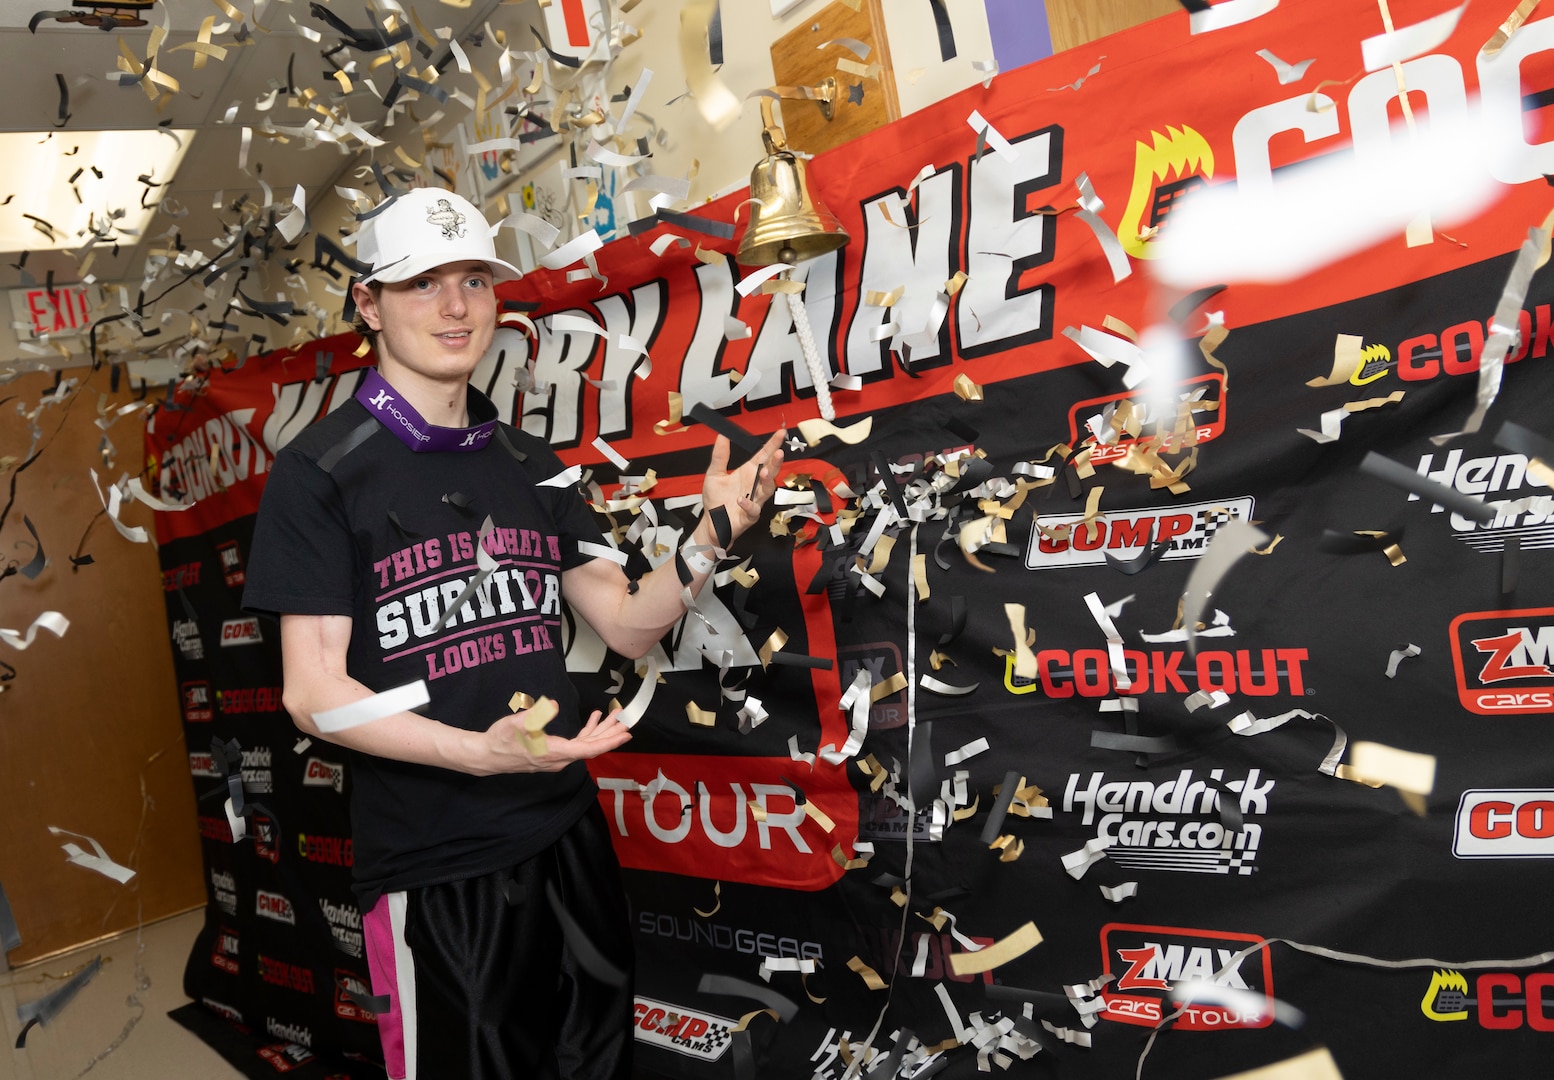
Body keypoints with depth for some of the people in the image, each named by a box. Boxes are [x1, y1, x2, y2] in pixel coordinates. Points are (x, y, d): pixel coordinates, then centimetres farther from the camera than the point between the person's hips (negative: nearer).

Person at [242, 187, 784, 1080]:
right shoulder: (320, 471, -8)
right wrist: (481, 752, -28)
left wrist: (710, 536, -12)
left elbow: (629, 624, 6)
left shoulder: (532, 466, 9)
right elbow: (313, 692, -13)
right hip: (435, 866, -5)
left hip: (568, 837, 6)